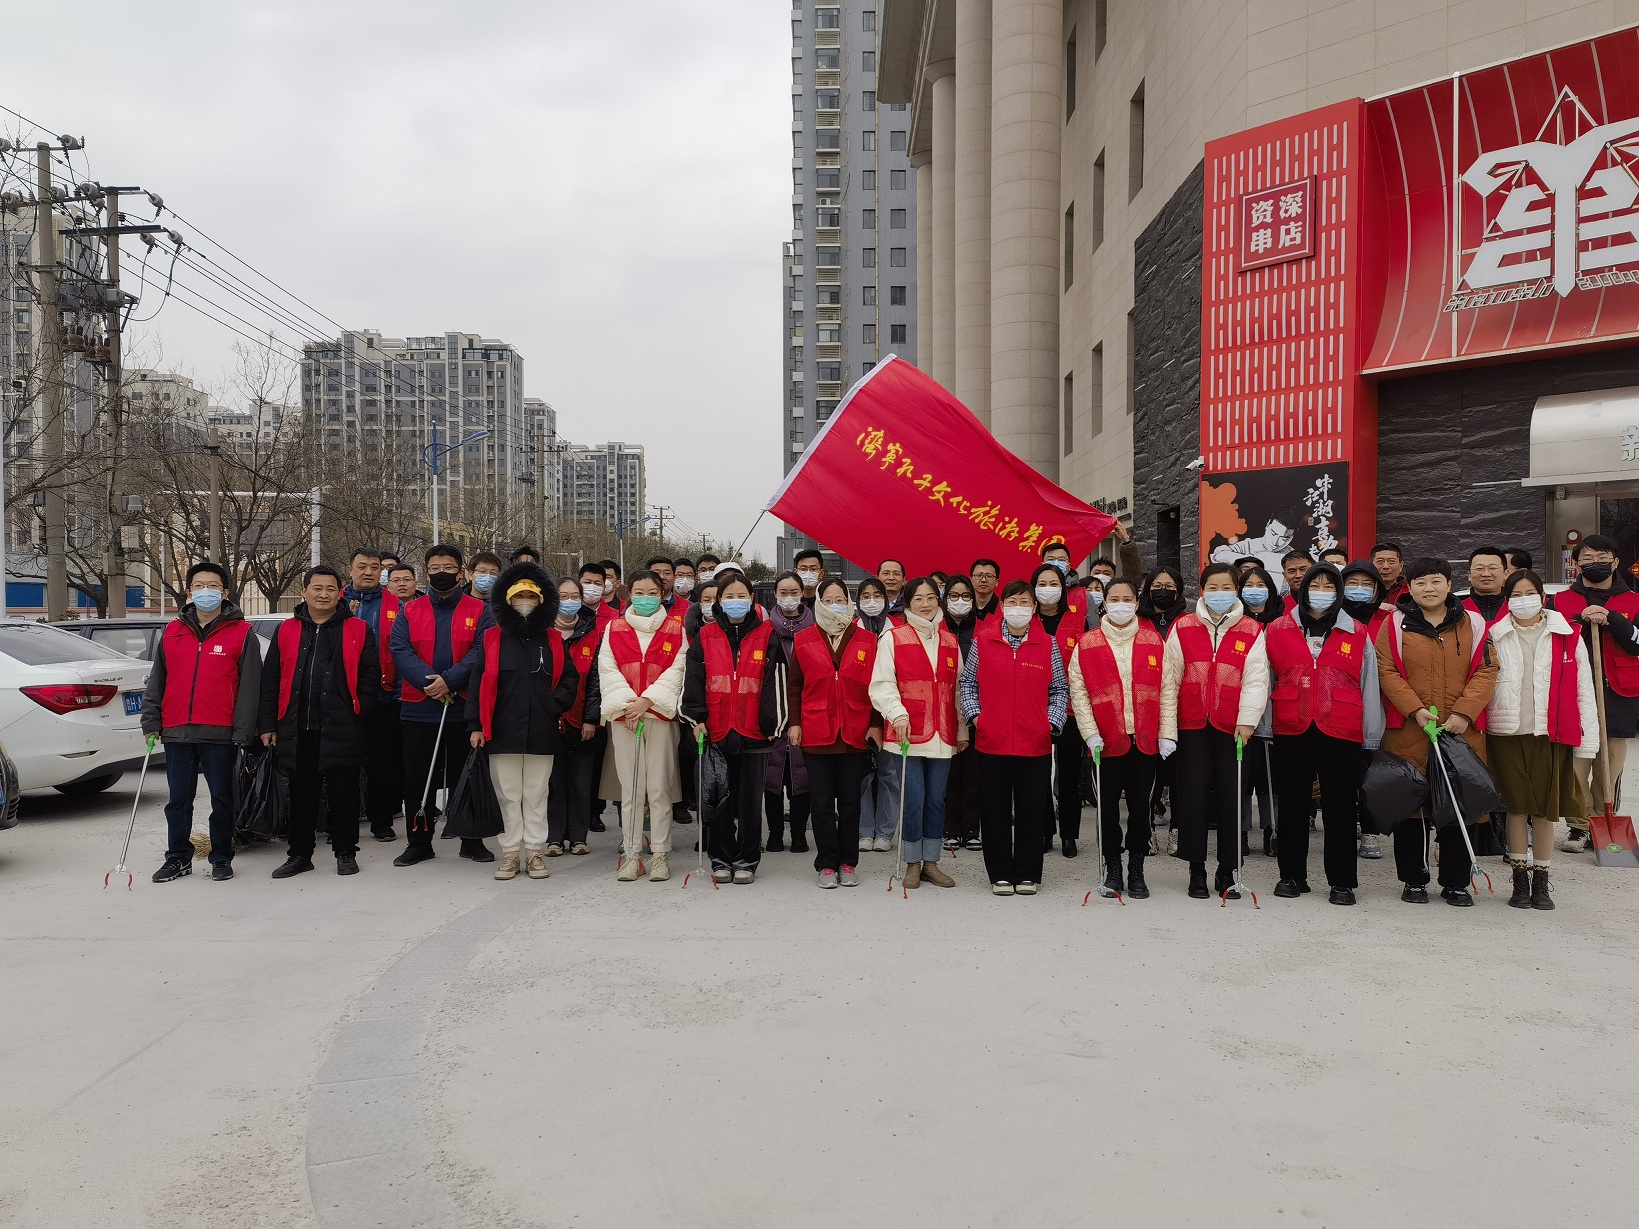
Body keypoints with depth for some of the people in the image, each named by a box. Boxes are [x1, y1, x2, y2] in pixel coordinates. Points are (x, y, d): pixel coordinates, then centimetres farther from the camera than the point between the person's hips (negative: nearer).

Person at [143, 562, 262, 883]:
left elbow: (249, 685, -4)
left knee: (221, 799, 6)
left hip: (220, 735, -3)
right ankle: (178, 857, 22)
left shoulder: (241, 633, -1)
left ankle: (221, 859, 18)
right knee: (178, 799, 10)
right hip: (176, 733, 3)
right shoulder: (172, 632, 10)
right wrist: (151, 722, 7)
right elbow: (156, 681, 14)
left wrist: (243, 732, -9)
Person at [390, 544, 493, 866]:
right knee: (416, 779, 7)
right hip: (418, 709, 2)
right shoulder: (410, 612, 8)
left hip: (464, 707, -2)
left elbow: (481, 653, -8)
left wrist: (449, 680, -20)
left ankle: (472, 841, 18)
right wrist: (429, 682, -19)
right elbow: (400, 651, -5)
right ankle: (419, 842, 19)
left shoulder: (479, 611, 3)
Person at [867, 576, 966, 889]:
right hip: (908, 733, -4)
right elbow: (882, 684, -6)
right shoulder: (893, 638, 0)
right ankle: (912, 864, 10)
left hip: (942, 736, 4)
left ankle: (931, 863, 19)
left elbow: (958, 689, 18)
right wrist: (897, 713, -20)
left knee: (936, 799, 8)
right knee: (913, 798, -5)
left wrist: (962, 730, 17)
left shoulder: (950, 642, 13)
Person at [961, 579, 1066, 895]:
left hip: (1036, 743, 0)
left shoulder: (1047, 644, 5)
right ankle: (1000, 875, 18)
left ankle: (1027, 875, 19)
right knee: (996, 812, 6)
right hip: (991, 742, 0)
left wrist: (1052, 722, -2)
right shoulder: (983, 641, 3)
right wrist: (974, 715, -1)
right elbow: (967, 684, 10)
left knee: (1032, 811, 6)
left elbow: (1059, 689, 10)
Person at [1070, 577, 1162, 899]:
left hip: (1145, 740, 1)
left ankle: (1136, 871, 20)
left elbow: (1165, 689, 4)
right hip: (1106, 741, -1)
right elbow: (1078, 692, -1)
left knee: (1140, 806, 6)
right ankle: (1113, 869, 21)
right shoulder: (1087, 644, 0)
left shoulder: (1154, 641, 4)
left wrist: (1166, 733, -2)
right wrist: (1090, 732, -9)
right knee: (1107, 807, 6)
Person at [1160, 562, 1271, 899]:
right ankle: (1196, 871, 14)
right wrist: (1167, 730, -2)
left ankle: (1227, 871, 19)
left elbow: (1256, 679, -5)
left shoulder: (1252, 631, 4)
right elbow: (1169, 680, 2)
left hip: (1233, 729, 0)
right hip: (1192, 728, 0)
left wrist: (1247, 720, -18)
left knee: (1231, 798, 4)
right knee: (1193, 796, 1)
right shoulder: (1182, 628, 4)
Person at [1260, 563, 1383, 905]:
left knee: (1340, 809, 4)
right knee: (1292, 806, 9)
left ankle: (1342, 881, 14)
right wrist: (1263, 729, 5)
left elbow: (1369, 688, 7)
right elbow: (1266, 682, 8)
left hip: (1341, 734, -1)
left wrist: (1372, 738, 4)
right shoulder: (1277, 630, 7)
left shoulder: (1358, 635, 6)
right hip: (1291, 732, 1)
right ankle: (1292, 875, 21)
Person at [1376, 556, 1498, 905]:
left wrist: (1464, 712, -11)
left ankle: (1456, 883, 18)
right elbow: (1387, 671, -3)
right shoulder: (1395, 624, 3)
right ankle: (1414, 880, 17)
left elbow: (1486, 671, 1)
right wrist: (1415, 709, -15)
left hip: (1461, 732, 1)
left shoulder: (1472, 624, 7)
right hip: (1408, 733, -1)